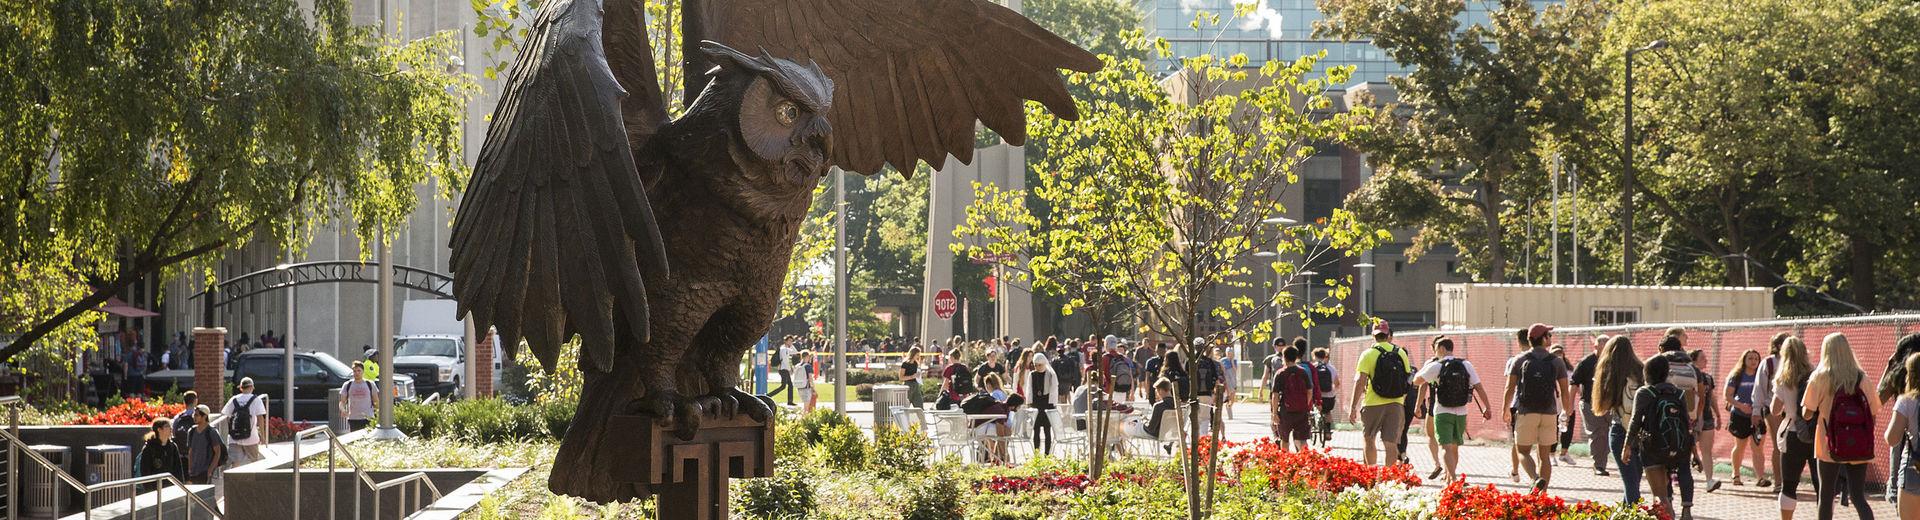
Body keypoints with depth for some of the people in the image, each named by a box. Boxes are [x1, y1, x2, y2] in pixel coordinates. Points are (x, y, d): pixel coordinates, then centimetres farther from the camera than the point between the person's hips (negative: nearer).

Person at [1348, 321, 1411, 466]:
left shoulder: (1368, 354, -5)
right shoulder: (1401, 353, 7)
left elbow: (1360, 381, -11)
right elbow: (1406, 381, 13)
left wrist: (1353, 407, -9)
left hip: (1373, 404, -3)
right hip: (1396, 405, 3)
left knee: (1369, 440, 14)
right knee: (1391, 443, 0)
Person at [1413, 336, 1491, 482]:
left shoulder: (1435, 366, -7)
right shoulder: (1466, 365, 3)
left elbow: (1417, 381, -2)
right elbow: (1479, 388, 1)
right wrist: (1487, 408, 5)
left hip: (1442, 413, -4)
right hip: (1461, 413, 4)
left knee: (1446, 448, -11)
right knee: (1454, 448, 19)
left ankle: (1453, 478, -30)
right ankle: (1449, 478, 33)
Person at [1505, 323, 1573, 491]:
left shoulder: (1520, 360, -1)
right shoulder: (1556, 362, 1)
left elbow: (1510, 388, -1)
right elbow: (1565, 392, 3)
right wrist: (1568, 411, 19)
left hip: (1526, 412, -1)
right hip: (1549, 414, 1)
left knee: (1523, 452, 5)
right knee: (1545, 455, 9)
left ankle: (1536, 478, -22)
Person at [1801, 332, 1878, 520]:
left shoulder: (1820, 377, -5)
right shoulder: (1861, 377, 1)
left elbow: (1807, 413, -6)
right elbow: (1873, 410, 3)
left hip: (1830, 445, -2)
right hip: (1858, 447, 2)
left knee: (1826, 496, 10)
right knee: (1858, 497, 5)